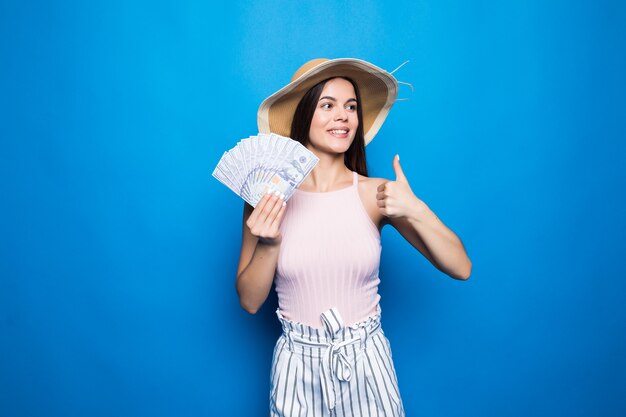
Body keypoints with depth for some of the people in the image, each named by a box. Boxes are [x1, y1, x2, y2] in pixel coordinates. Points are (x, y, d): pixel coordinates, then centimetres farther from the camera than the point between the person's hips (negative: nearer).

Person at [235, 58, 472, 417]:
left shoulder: (376, 194, -9)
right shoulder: (267, 198, -9)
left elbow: (461, 268, -8)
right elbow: (250, 301, -3)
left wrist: (416, 211, -23)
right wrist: (268, 245, -20)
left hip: (366, 360, 0)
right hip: (298, 363, 0)